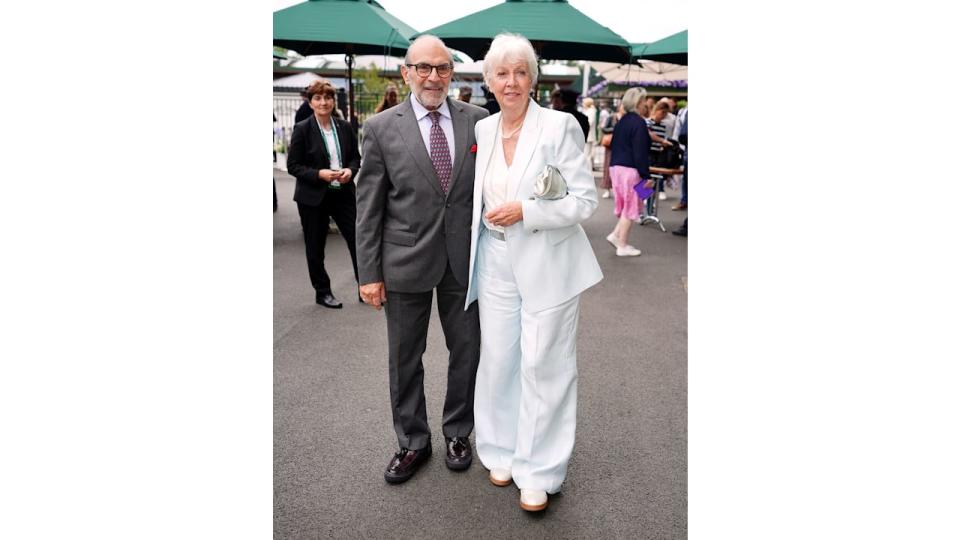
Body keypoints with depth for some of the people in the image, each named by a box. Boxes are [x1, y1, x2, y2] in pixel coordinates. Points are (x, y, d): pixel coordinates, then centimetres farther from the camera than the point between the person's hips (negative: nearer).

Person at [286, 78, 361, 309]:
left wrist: (350, 170, -10)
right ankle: (323, 292, 23)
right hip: (313, 197, -2)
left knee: (358, 239, 0)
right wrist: (319, 174, -20)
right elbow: (292, 166, -6)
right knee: (315, 247, 7)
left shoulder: (344, 127, 4)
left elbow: (355, 157, 12)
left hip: (343, 193, 3)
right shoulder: (302, 129, -6)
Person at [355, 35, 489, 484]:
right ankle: (412, 442, 31)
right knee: (404, 358, 11)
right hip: (406, 261, -1)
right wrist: (369, 272, -5)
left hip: (465, 258, 2)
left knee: (466, 351, 13)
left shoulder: (478, 120, 1)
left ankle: (458, 433, 35)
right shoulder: (381, 128, -3)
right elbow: (368, 206, -3)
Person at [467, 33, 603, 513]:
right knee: (497, 361, 11)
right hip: (496, 264, 5)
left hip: (547, 266, -4)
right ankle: (502, 452, 33)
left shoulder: (560, 126, -8)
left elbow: (585, 199, -11)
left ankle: (538, 471, 20)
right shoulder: (482, 130, 8)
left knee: (543, 366, 3)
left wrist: (524, 211, -18)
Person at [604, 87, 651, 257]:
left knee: (626, 206, 19)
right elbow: (640, 152, -17)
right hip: (630, 170, -8)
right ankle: (622, 246, 7)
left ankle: (616, 235, 12)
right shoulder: (638, 122, -13)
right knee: (631, 207, 2)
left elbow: (613, 146, 17)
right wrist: (646, 176, -16)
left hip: (615, 167, 8)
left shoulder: (621, 121, 12)